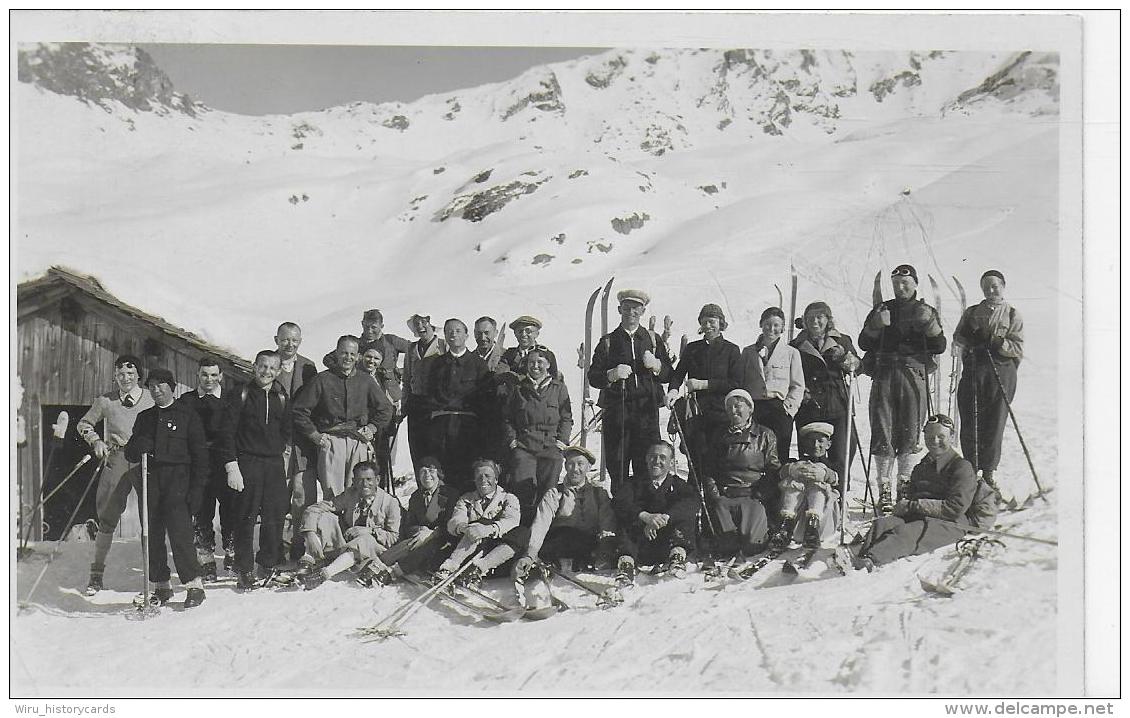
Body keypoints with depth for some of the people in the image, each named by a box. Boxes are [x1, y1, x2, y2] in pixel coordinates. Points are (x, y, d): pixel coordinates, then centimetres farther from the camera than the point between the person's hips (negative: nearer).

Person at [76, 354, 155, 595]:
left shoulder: (151, 401, 2)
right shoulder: (105, 401, 5)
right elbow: (83, 424, 16)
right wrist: (96, 440, -1)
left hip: (145, 464, -1)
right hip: (116, 464, 1)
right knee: (107, 519, 3)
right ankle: (97, 573, 17)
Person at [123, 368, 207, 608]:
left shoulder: (187, 415, 6)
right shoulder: (144, 417, 19)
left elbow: (199, 454, 2)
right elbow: (130, 453, 19)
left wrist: (197, 488, -6)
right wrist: (138, 447, -6)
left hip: (177, 479, -5)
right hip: (150, 480, 5)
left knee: (179, 532, -14)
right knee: (152, 535, 2)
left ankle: (194, 585, -9)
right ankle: (161, 586, 10)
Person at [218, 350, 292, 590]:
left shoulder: (281, 398, 13)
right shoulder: (240, 395, 0)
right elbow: (227, 433, -4)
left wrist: (281, 454, 9)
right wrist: (231, 466, -11)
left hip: (274, 464, 4)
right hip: (247, 464, -4)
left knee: (275, 517, 1)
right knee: (246, 518, -3)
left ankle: (269, 564, 16)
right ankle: (245, 571, 4)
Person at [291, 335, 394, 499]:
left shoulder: (365, 380, 11)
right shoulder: (322, 380, 2)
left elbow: (385, 408, 21)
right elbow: (299, 410, 3)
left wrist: (372, 428, 9)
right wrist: (314, 435, -1)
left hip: (359, 441, 2)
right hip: (331, 441, -2)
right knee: (332, 492, -7)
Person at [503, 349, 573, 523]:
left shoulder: (559, 388, 10)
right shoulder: (519, 389, 12)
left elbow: (567, 418, 9)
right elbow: (507, 418, 16)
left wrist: (562, 441, -2)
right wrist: (512, 439, 4)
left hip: (551, 449, 0)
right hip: (523, 447, 0)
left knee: (547, 493, -4)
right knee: (522, 492, -11)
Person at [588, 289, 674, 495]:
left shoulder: (653, 340, 16)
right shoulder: (607, 342, 12)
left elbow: (668, 375, 13)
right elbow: (593, 378, 5)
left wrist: (656, 365, -8)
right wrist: (613, 374, -13)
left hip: (647, 411, 1)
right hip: (616, 413, -1)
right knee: (617, 470, -3)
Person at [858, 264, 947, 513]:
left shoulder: (927, 312, 13)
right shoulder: (882, 310, 14)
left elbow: (940, 347, 3)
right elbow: (864, 344, 7)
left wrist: (930, 325, -11)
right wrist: (875, 326, -10)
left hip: (914, 376, 0)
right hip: (884, 375, 0)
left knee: (910, 434, 0)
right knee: (883, 433, -5)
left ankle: (905, 485, 11)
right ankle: (884, 490, -2)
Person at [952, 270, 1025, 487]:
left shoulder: (1012, 315, 9)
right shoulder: (971, 312, 17)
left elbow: (1019, 348, 0)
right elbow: (958, 339, 11)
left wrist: (999, 343, -17)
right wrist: (968, 337, -11)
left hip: (1001, 373, -2)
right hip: (973, 373, 2)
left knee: (994, 423, -2)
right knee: (970, 424, -3)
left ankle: (988, 471, 7)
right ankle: (971, 470, 5)